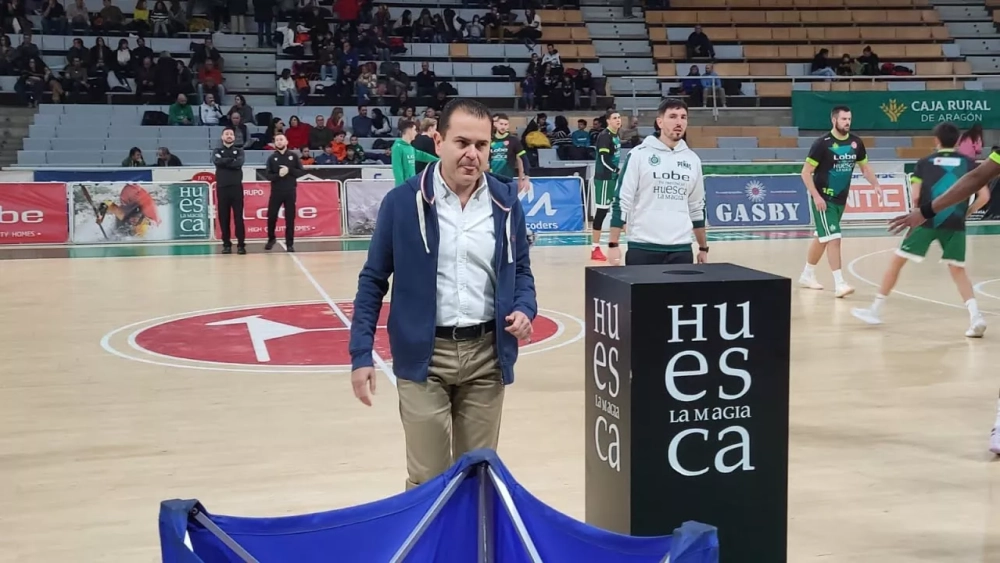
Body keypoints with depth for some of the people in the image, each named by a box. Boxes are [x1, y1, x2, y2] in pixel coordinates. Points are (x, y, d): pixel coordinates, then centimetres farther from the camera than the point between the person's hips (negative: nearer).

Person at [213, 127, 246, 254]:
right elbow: (217, 161, -12)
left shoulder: (239, 151, 10)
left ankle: (241, 244, -2)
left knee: (238, 216, -3)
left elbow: (239, 163, -11)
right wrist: (232, 160, -10)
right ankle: (226, 244, 9)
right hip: (222, 187, 1)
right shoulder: (217, 151, 11)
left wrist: (225, 162, -9)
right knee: (223, 217, 2)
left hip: (236, 187, -1)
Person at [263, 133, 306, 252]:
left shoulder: (293, 156, 4)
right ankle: (271, 239, 23)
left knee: (290, 218, 1)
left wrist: (289, 170, -14)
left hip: (290, 191, 0)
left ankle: (290, 244, 6)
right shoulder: (272, 158, 4)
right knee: (271, 216, 0)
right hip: (276, 191, 0)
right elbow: (268, 175, -3)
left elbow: (302, 172, 0)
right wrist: (278, 175, -21)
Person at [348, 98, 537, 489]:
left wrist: (524, 309, -6)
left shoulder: (505, 202, 3)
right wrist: (361, 354, -3)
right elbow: (373, 280, 1)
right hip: (424, 355, -2)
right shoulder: (403, 202, -5)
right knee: (427, 478, 2)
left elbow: (520, 270, 15)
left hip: (486, 354, 3)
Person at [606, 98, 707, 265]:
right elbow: (621, 201, -4)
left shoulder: (693, 159, 11)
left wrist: (703, 248, 18)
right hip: (643, 248, -4)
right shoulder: (639, 154, -3)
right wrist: (613, 244, -10)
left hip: (681, 249, 4)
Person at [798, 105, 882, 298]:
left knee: (822, 238, 17)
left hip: (840, 199, 6)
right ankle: (839, 284, -15)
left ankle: (807, 275, 32)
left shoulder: (856, 142, 1)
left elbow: (865, 167, 14)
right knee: (833, 238, -14)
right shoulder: (822, 143, -15)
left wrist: (876, 185, -3)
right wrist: (816, 196, -22)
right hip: (823, 199, -6)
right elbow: (806, 172, -13)